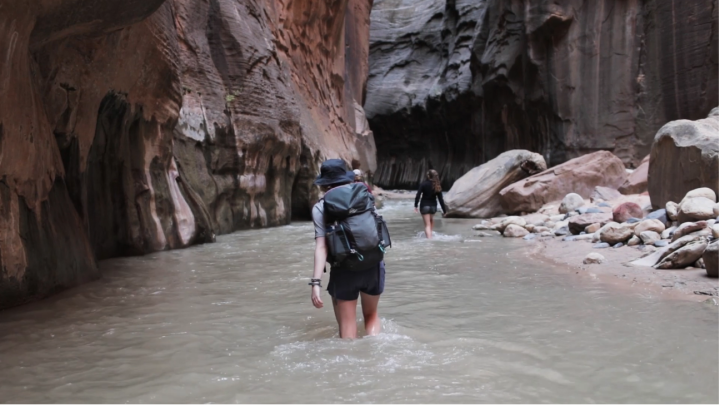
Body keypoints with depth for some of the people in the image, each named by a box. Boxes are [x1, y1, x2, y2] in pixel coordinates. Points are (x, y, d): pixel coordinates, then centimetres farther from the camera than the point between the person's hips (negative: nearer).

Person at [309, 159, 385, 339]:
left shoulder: (321, 208, -2)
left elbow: (321, 247, -12)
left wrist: (316, 282, -15)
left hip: (345, 270, -3)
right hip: (373, 265, 3)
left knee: (347, 325, 9)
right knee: (371, 315, 24)